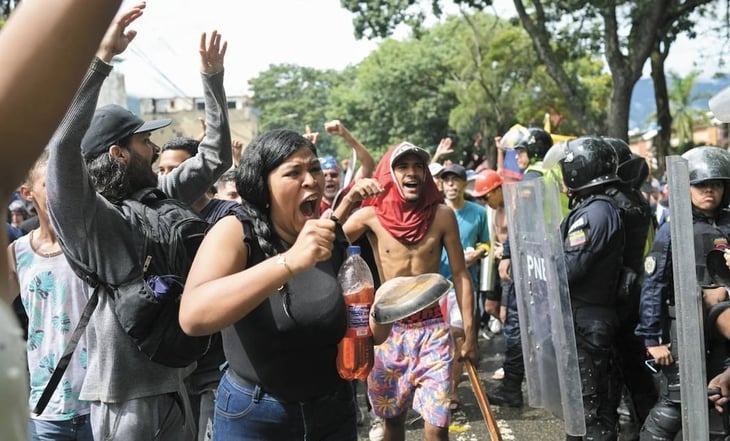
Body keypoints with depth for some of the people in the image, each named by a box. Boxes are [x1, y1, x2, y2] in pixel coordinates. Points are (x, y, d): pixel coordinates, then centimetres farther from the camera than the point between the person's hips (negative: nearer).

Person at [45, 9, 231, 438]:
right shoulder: (85, 214, -13)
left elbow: (216, 157, 15)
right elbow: (64, 141, -31)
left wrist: (213, 77, 9)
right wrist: (101, 57, -32)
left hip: (174, 382, 7)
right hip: (124, 393, -7)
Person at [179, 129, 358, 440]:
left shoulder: (335, 239, -3)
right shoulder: (236, 232, -15)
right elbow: (192, 317, -33)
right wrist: (290, 262, -40)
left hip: (336, 411, 4)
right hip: (253, 416, -3)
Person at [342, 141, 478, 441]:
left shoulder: (442, 215, -4)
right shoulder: (371, 215, -5)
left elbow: (460, 275, 1)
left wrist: (470, 332, 0)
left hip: (432, 329, 0)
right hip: (388, 331, 1)